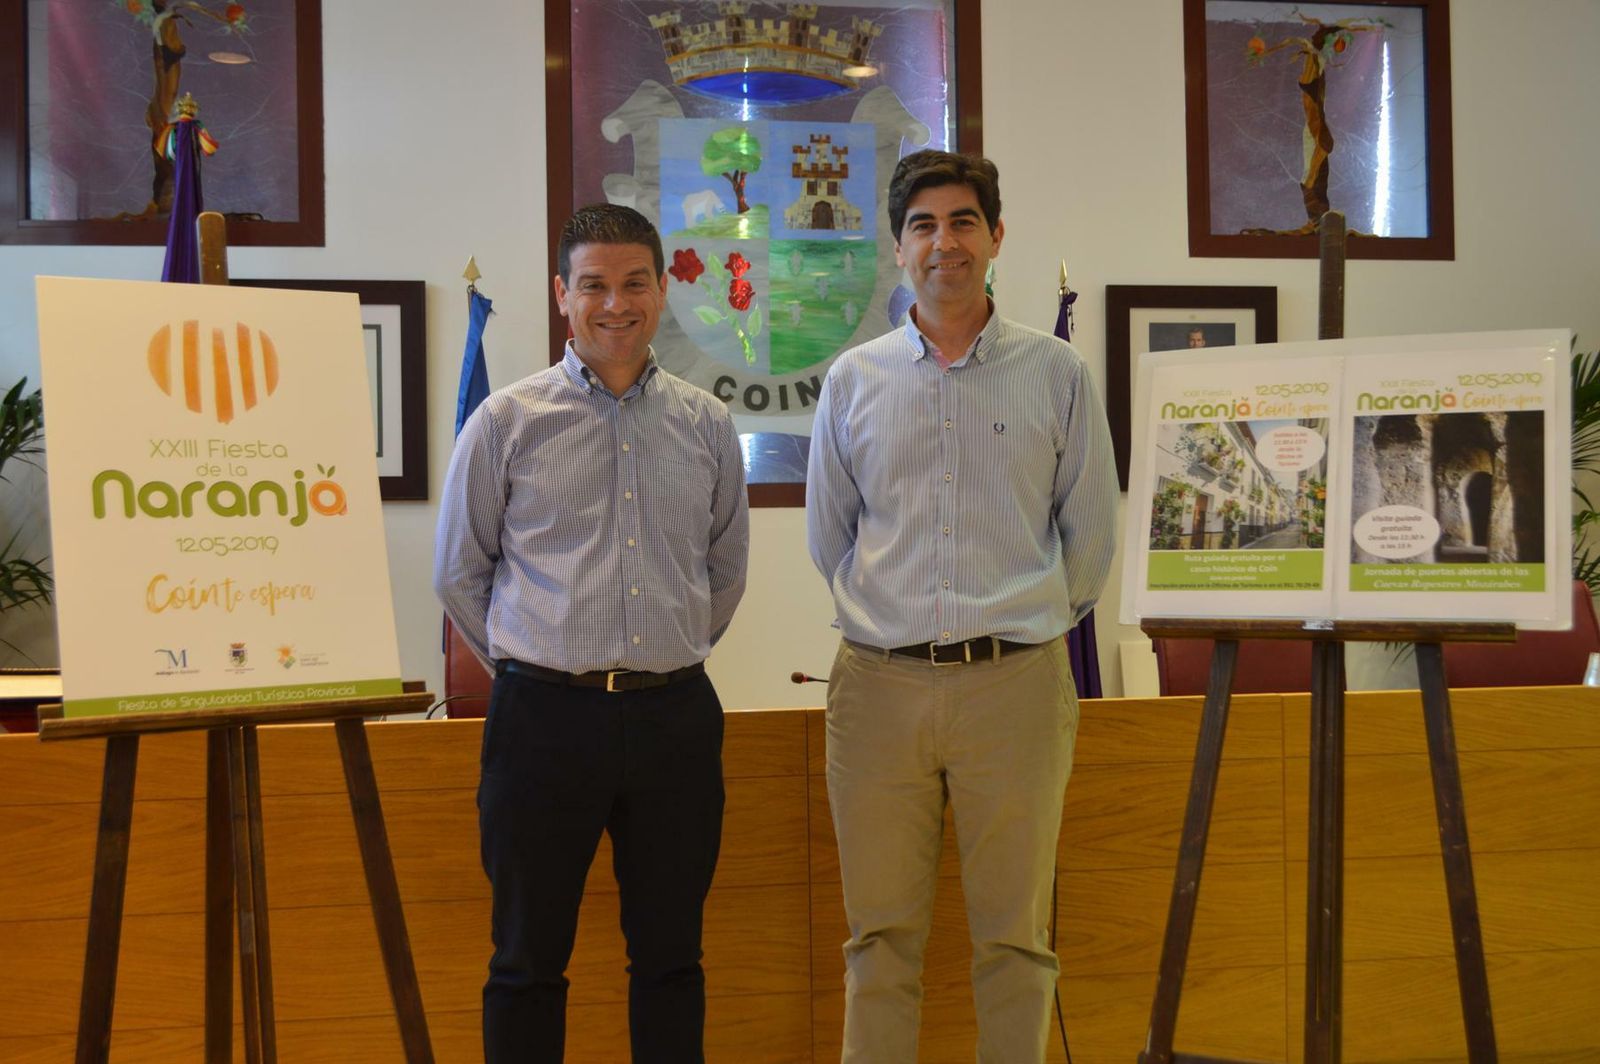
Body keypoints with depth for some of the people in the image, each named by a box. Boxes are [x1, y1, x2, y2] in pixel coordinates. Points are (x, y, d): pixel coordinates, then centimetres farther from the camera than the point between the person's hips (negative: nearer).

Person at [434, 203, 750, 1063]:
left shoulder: (707, 425, 7)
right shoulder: (506, 422, 0)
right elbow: (457, 574, 7)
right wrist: (535, 668, 7)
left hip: (674, 714, 2)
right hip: (546, 717, -2)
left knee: (670, 956, 11)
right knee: (529, 960, 6)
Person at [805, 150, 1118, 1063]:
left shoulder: (1057, 374, 3)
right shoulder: (853, 381, 8)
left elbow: (1090, 535, 10)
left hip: (1016, 684, -1)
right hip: (879, 682, 1)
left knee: (1015, 937, 4)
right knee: (882, 936, 6)